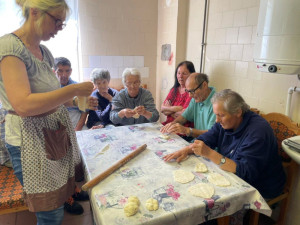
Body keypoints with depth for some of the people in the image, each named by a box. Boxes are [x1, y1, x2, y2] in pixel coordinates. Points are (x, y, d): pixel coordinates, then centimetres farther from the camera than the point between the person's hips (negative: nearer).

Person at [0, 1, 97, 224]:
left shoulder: (44, 51, 8)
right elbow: (23, 105, -28)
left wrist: (78, 100, 3)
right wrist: (73, 89, -23)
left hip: (57, 133, 8)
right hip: (32, 140, -7)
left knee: (61, 199, 18)